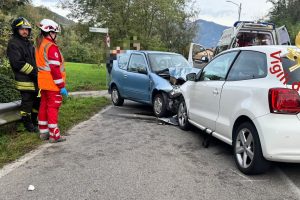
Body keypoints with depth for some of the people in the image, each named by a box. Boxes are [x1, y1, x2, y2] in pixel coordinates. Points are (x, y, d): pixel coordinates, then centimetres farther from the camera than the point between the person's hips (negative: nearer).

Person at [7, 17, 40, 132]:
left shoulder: (28, 43, 19)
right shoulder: (13, 43, -9)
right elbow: (17, 63, -18)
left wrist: (37, 71, 11)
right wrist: (33, 71, -17)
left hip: (34, 80, 9)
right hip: (25, 80, -9)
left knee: (37, 101, 15)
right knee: (27, 102, -1)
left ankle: (34, 122, 30)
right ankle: (28, 125, 12)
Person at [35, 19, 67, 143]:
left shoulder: (39, 45, 13)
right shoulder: (52, 47, -16)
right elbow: (55, 68, -22)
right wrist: (62, 86, -19)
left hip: (43, 83, 9)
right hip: (53, 84, -9)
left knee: (44, 106, 14)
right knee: (53, 108, -4)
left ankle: (43, 132, 23)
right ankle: (54, 135, 2)